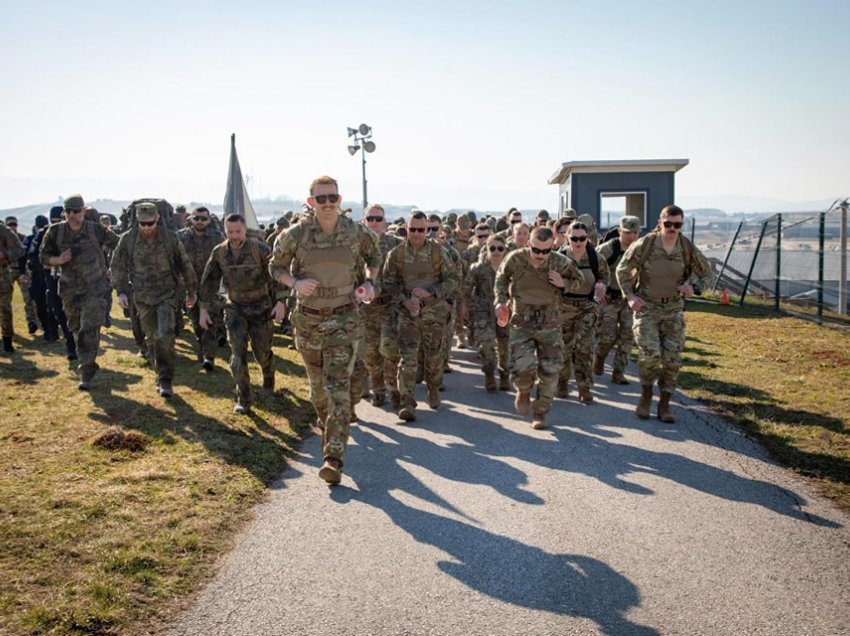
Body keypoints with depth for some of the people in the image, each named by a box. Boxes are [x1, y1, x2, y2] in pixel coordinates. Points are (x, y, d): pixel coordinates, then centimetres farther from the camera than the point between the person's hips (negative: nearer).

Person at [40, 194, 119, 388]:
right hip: (70, 289, 4)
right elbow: (44, 257, 2)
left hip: (94, 288, -4)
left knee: (89, 329, -12)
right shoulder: (55, 232, -4)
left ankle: (86, 373, -10)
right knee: (76, 328, 18)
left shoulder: (96, 230, -11)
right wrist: (59, 260, -18)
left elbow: (119, 245, 5)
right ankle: (88, 361, 41)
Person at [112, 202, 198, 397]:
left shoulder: (169, 238, -8)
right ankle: (161, 375, 27)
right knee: (152, 338, 11)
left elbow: (185, 264, 3)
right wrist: (121, 291, -3)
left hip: (166, 293, -2)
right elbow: (117, 266, 6)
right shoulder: (127, 239, -5)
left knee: (165, 335, -16)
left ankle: (165, 380, -9)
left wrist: (192, 291, 9)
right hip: (142, 296, 3)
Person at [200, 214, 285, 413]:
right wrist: (204, 309, 4)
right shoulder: (219, 252, -4)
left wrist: (279, 301, -26)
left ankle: (268, 379, 43)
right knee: (238, 353, -6)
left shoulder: (260, 249, -16)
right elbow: (209, 282, 5)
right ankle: (243, 399, 3)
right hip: (234, 308, 2)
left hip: (261, 307, -2)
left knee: (262, 351, 9)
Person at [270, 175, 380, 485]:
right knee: (317, 384, 16)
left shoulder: (357, 232, -5)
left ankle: (333, 458, -15)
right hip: (308, 319, 2)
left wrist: (369, 282, -1)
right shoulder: (296, 235, -8)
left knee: (338, 386, -12)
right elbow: (276, 266, 5)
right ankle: (327, 426, 47)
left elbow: (373, 255, 16)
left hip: (343, 319, -1)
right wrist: (295, 282, -15)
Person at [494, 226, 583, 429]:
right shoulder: (515, 259, -14)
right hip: (521, 323, -1)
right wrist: (500, 301, -5)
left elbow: (579, 280, 8)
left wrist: (563, 284, -14)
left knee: (550, 371, 2)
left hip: (550, 323, 2)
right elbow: (501, 278, 7)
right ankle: (524, 391, 20)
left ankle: (540, 413, 24)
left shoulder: (561, 263, -11)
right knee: (523, 367, -18)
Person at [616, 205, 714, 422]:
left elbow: (707, 275, 5)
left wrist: (693, 286, -15)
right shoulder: (644, 244, -13)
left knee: (673, 358, 0)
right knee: (650, 353, -16)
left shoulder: (688, 248, -7)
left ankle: (664, 404, 15)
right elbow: (622, 269, 0)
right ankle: (646, 396, 10)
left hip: (674, 309, 3)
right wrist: (630, 296, -8)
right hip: (646, 307, -3)